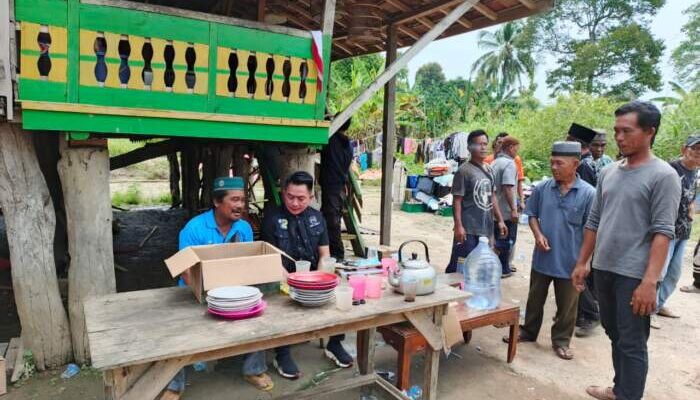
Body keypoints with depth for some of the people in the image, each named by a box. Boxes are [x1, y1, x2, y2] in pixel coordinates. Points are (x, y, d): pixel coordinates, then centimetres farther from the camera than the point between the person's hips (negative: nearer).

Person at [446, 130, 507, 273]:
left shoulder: (489, 170, 12)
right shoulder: (464, 171, -10)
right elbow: (457, 200, -13)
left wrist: (500, 220, 17)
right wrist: (458, 226, -19)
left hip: (485, 228, 7)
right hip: (468, 229, -7)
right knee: (459, 267, -3)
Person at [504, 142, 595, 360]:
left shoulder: (588, 193, -11)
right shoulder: (542, 188, -4)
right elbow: (532, 214, 8)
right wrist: (538, 234, -10)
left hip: (570, 261, -2)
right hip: (542, 257, 3)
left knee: (567, 305, 13)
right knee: (535, 299, 18)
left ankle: (561, 340, 31)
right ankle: (528, 331, 36)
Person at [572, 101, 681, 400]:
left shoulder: (663, 176, -9)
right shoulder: (608, 172, 9)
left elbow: (663, 233, -15)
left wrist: (649, 281, -22)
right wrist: (581, 263, 12)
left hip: (634, 275, -6)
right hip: (603, 270, 7)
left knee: (632, 344, 3)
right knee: (615, 335, 19)